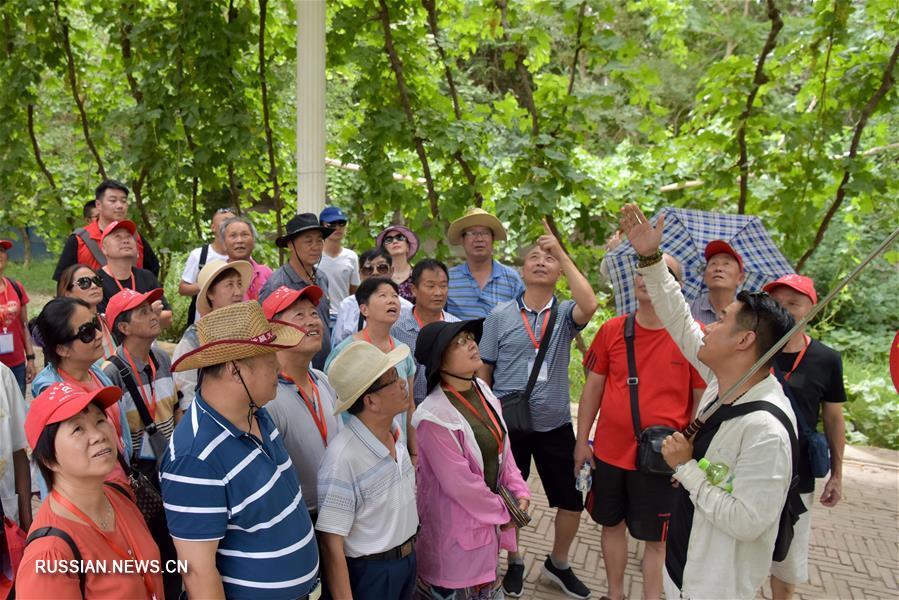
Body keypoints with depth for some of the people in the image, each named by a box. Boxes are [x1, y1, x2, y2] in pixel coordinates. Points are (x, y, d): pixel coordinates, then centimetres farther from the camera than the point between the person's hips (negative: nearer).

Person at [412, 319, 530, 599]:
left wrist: (519, 491, -1)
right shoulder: (434, 416, -27)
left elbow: (502, 445, 8)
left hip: (489, 517, 8)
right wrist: (502, 512, -11)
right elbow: (460, 483, -22)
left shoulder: (482, 389, -2)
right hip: (456, 526, -8)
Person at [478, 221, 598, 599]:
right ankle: (514, 562, 39)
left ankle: (557, 563, 35)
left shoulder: (565, 314, -2)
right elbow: (483, 372, 3)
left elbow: (589, 305, -27)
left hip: (555, 425, 1)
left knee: (572, 502, 9)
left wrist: (561, 252, -23)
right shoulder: (500, 316, -2)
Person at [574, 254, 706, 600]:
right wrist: (582, 440, 5)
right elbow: (593, 386, 6)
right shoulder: (612, 330, -1)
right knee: (612, 524, 18)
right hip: (609, 451, 4)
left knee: (656, 538, 9)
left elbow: (703, 399, -5)